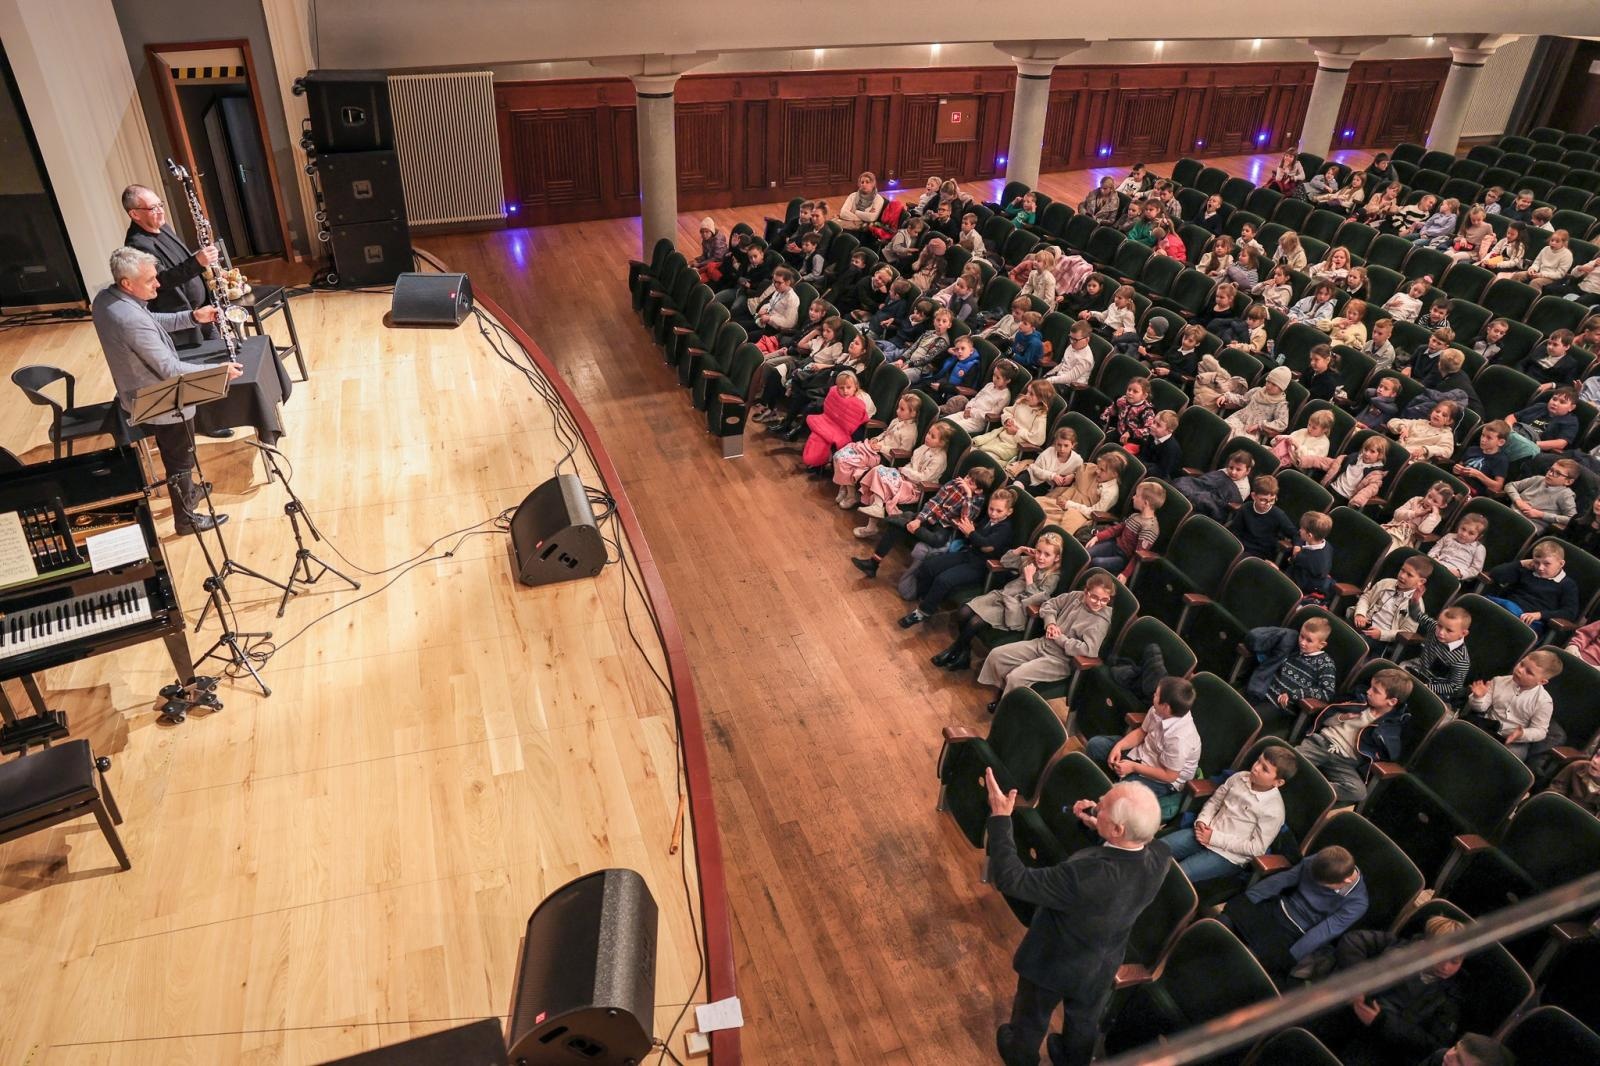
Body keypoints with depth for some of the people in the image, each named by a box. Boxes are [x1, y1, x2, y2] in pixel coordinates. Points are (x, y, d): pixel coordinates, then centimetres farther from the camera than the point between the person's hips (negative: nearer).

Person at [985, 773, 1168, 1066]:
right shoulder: (1160, 858, -28)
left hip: (1053, 963, -4)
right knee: (1085, 1021, 34)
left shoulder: (1083, 876, -47)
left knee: (1032, 1017, 29)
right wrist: (1099, 827, -15)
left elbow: (1010, 879, -38)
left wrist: (1000, 817, -34)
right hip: (1103, 966, 4)